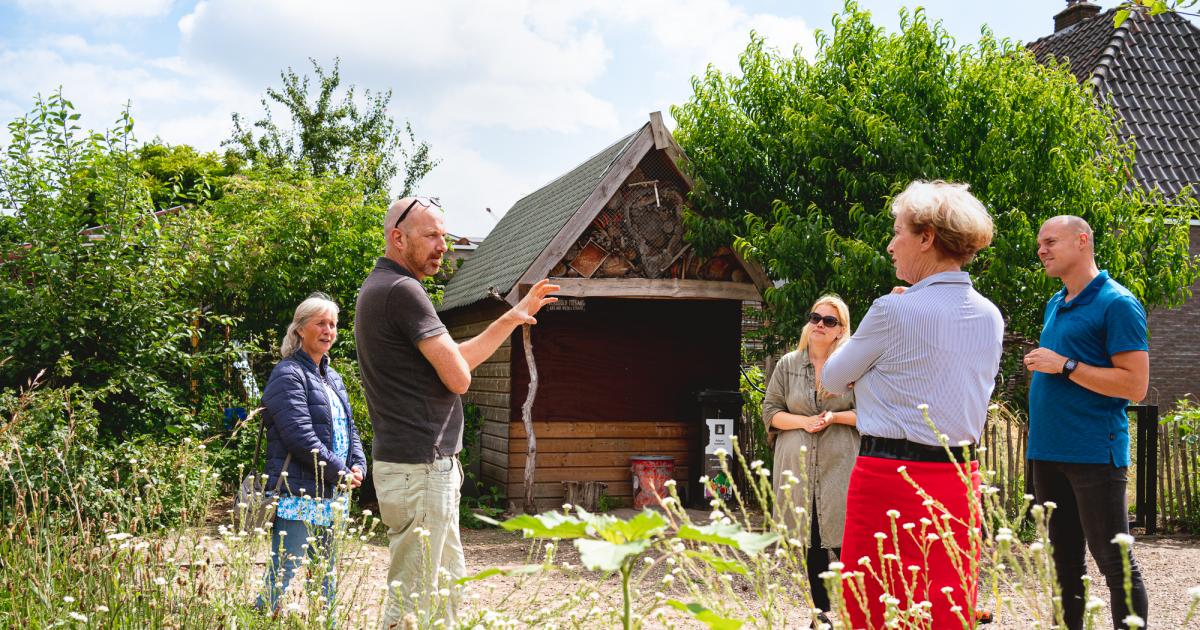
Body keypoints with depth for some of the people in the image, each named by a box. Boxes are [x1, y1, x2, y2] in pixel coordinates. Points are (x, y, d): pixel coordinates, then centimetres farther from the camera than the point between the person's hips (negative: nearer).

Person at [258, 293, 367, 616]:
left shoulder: (332, 378, 18)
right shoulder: (289, 375, -9)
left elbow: (349, 429, 20)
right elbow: (300, 437, -18)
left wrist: (358, 466, 1)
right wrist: (341, 473, -13)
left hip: (330, 498, 9)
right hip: (298, 494, -9)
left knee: (326, 577, 15)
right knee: (283, 577, -10)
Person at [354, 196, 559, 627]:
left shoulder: (380, 288, 17)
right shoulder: (401, 290, -16)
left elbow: (455, 361, 20)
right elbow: (459, 376, -19)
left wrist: (513, 317, 18)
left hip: (431, 464, 11)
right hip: (419, 467, -11)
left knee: (449, 582, 18)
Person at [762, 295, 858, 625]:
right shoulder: (788, 364, 8)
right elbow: (770, 411, 7)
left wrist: (835, 417, -14)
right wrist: (804, 422, -10)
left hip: (840, 465, -2)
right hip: (799, 465, 3)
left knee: (844, 540, -9)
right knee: (811, 541, 9)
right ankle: (821, 612, 20)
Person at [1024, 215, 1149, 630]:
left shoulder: (1117, 304, -9)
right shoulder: (1054, 305, 16)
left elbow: (1135, 385, -16)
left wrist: (1065, 365, -16)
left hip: (1094, 454, -8)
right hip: (1048, 452, 8)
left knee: (1115, 563, -3)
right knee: (1063, 563, 13)